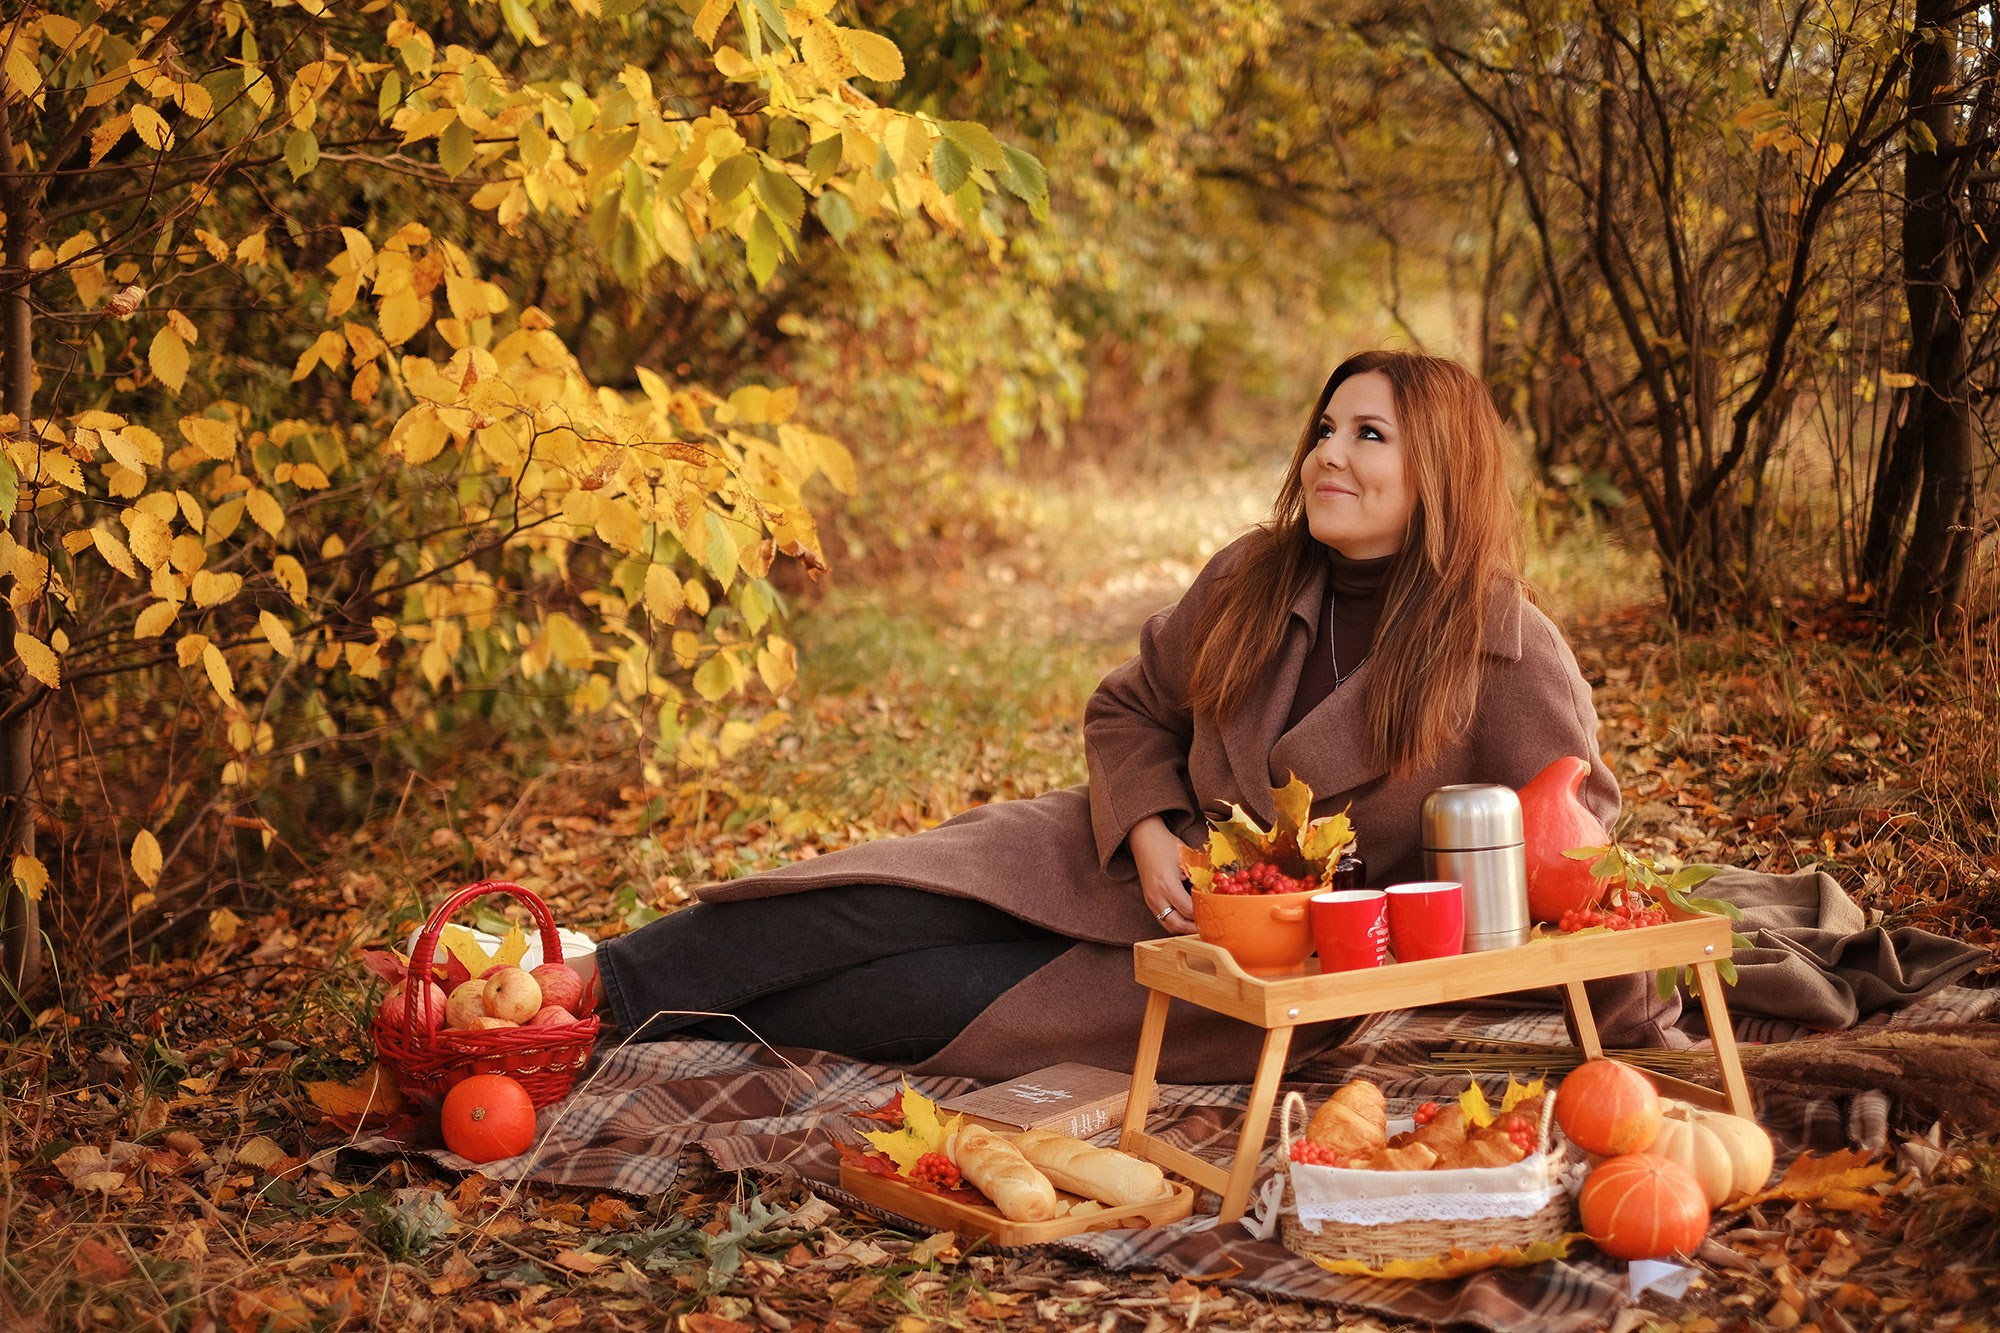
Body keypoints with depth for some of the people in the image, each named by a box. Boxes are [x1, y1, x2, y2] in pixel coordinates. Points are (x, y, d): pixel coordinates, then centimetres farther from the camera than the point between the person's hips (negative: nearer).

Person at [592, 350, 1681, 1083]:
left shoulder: (1507, 654, -19)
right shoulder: (1254, 581, -4)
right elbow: (1129, 709, 7)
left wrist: (1633, 1033, -11)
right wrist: (1150, 835, -11)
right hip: (1165, 866, 5)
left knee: (953, 1000, -19)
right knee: (886, 906, -16)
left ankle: (677, 1016, -8)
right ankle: (602, 979, -12)